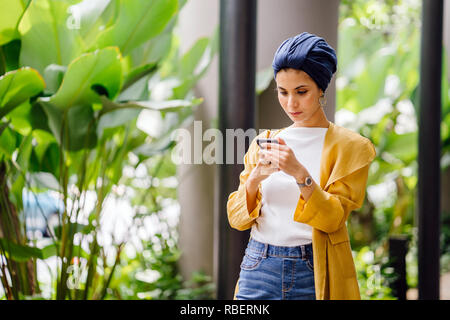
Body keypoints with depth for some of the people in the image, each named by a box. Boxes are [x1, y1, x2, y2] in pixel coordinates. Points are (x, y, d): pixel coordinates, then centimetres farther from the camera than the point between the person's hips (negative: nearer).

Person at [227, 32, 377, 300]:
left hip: (314, 274, -2)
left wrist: (300, 173, -22)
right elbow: (236, 218, 6)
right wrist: (255, 178, -13)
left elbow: (333, 218, -8)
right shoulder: (264, 142, 11)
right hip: (259, 266, 3)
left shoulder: (349, 146, 2)